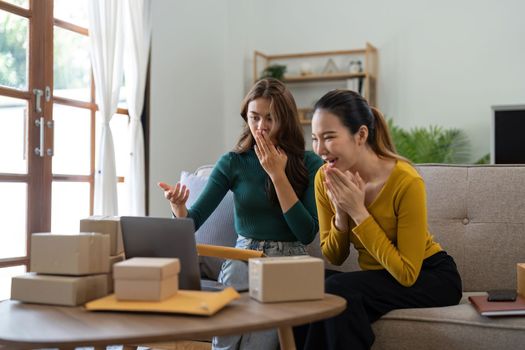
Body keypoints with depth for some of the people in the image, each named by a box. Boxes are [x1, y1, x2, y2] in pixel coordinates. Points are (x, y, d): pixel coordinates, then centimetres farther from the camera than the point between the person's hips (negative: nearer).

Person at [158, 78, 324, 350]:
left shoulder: (310, 164, 0)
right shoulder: (233, 163, 4)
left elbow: (307, 233, -7)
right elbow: (193, 221, 1)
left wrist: (277, 174, -11)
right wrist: (178, 207, -24)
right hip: (243, 257, 1)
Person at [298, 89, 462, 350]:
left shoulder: (406, 181, -25)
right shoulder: (325, 178, -9)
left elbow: (407, 273, -23)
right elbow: (334, 258, 0)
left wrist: (358, 211, -28)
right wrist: (341, 213, -20)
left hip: (430, 277, -4)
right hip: (377, 278, 4)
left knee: (337, 289, -28)